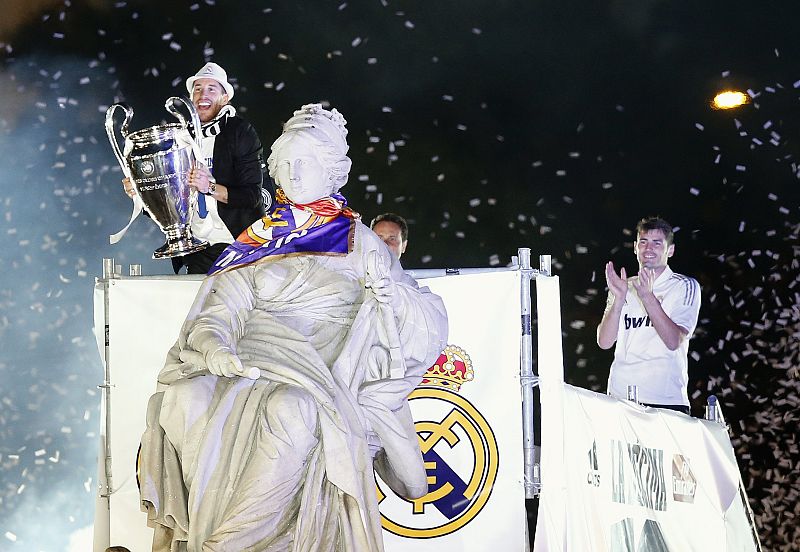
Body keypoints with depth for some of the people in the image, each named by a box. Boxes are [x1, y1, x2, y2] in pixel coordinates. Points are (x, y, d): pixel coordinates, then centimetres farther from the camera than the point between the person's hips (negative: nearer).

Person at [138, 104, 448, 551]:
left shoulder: (359, 241, 16)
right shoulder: (256, 242, 20)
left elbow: (428, 320, 10)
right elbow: (222, 310, 5)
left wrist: (388, 290, -11)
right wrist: (217, 349, -18)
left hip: (326, 367, -2)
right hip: (255, 358, 2)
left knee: (291, 410, -38)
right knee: (183, 398, -30)